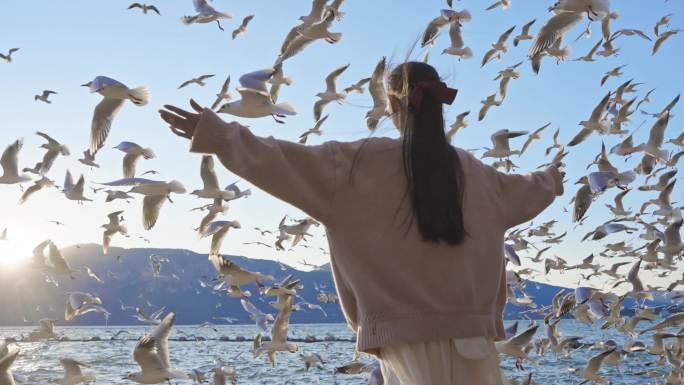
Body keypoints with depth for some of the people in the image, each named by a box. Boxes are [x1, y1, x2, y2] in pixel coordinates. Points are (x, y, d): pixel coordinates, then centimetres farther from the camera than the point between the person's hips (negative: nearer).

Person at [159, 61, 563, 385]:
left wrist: (217, 134, -3)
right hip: (468, 330, 3)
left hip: (404, 327, -2)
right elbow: (522, 193, 30)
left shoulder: (368, 161, -4)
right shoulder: (472, 171, 11)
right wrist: (551, 180, 54)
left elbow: (293, 164, -7)